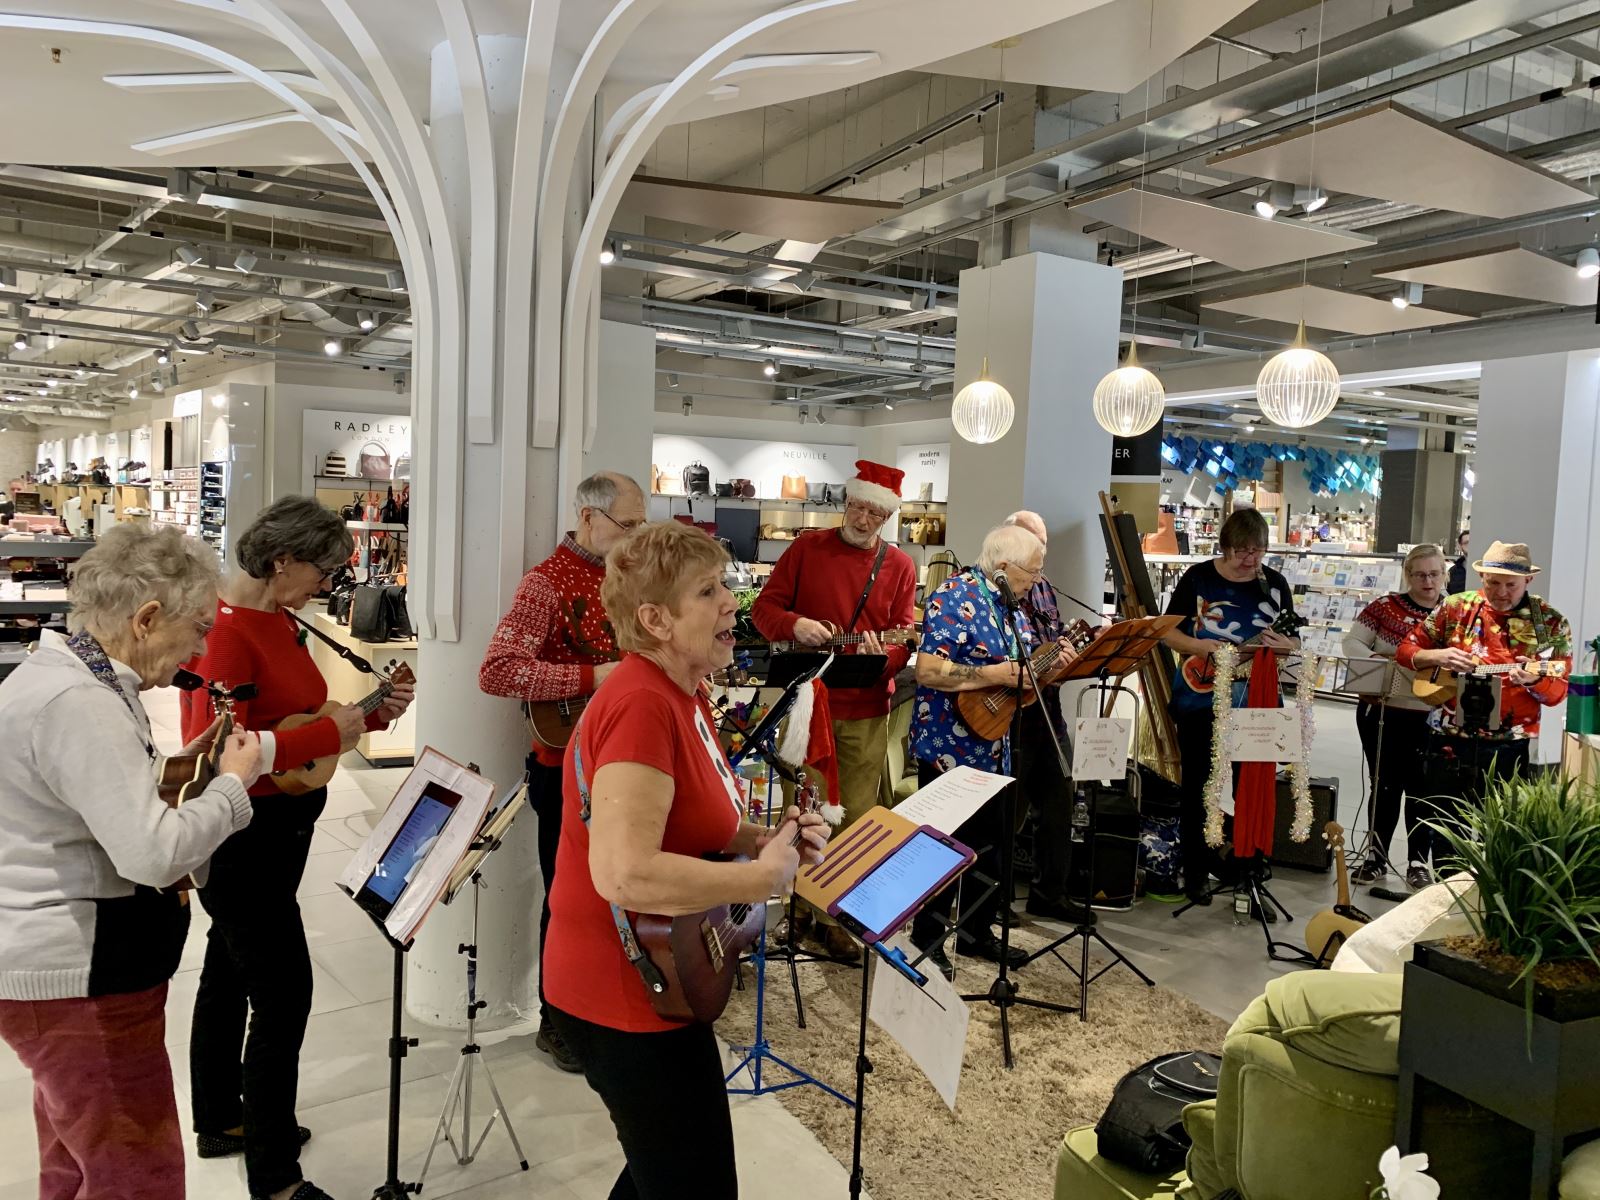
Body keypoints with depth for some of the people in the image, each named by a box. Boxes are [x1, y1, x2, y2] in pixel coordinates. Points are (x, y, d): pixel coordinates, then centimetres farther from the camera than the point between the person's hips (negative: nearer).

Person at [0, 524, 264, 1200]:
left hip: (58, 962, 11)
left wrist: (164, 776, 7)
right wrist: (232, 784, -17)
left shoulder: (57, 674, 9)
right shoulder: (80, 705, -24)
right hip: (75, 982, -11)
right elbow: (153, 853, -30)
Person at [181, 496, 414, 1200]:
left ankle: (219, 1122, 42)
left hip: (279, 828, 10)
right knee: (283, 994, -4)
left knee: (231, 970, 23)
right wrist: (330, 735, -26)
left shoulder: (279, 620, 7)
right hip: (241, 838, -10)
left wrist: (370, 715, 0)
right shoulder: (224, 630, -23)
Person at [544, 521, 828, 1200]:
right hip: (626, 996, -10)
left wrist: (765, 839, -1)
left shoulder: (683, 695, 5)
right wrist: (765, 876, -25)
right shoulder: (640, 706, -26)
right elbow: (626, 875, -36)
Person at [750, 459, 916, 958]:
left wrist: (884, 654, -19)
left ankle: (836, 915, 20)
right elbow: (764, 607, 1)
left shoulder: (899, 566, 5)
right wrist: (794, 625, -19)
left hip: (866, 712, 1)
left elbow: (906, 638, 3)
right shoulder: (807, 548, 1)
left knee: (855, 817, 6)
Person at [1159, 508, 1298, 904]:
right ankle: (1195, 874, 20)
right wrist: (1199, 646, -20)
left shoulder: (1275, 584, 3)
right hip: (1198, 700, -1)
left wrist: (1285, 645, -15)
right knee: (1196, 786, 7)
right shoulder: (1198, 577, -4)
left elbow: (1292, 642, 8)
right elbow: (1167, 632, -1)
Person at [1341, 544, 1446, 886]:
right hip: (1381, 712, 0)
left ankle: (1418, 862, 23)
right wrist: (1376, 660, -16)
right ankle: (1377, 856, 22)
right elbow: (1352, 642, 2)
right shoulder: (1385, 607, 1)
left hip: (1430, 718, 0)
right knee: (1384, 785, 11)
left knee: (1421, 789, 9)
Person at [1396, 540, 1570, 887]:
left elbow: (1557, 691, -3)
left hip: (1509, 745, -1)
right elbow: (1406, 650, 5)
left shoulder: (1550, 623, -1)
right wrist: (1438, 656, -16)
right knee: (1446, 822, 10)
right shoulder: (1456, 607, 1)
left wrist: (1534, 681, -26)